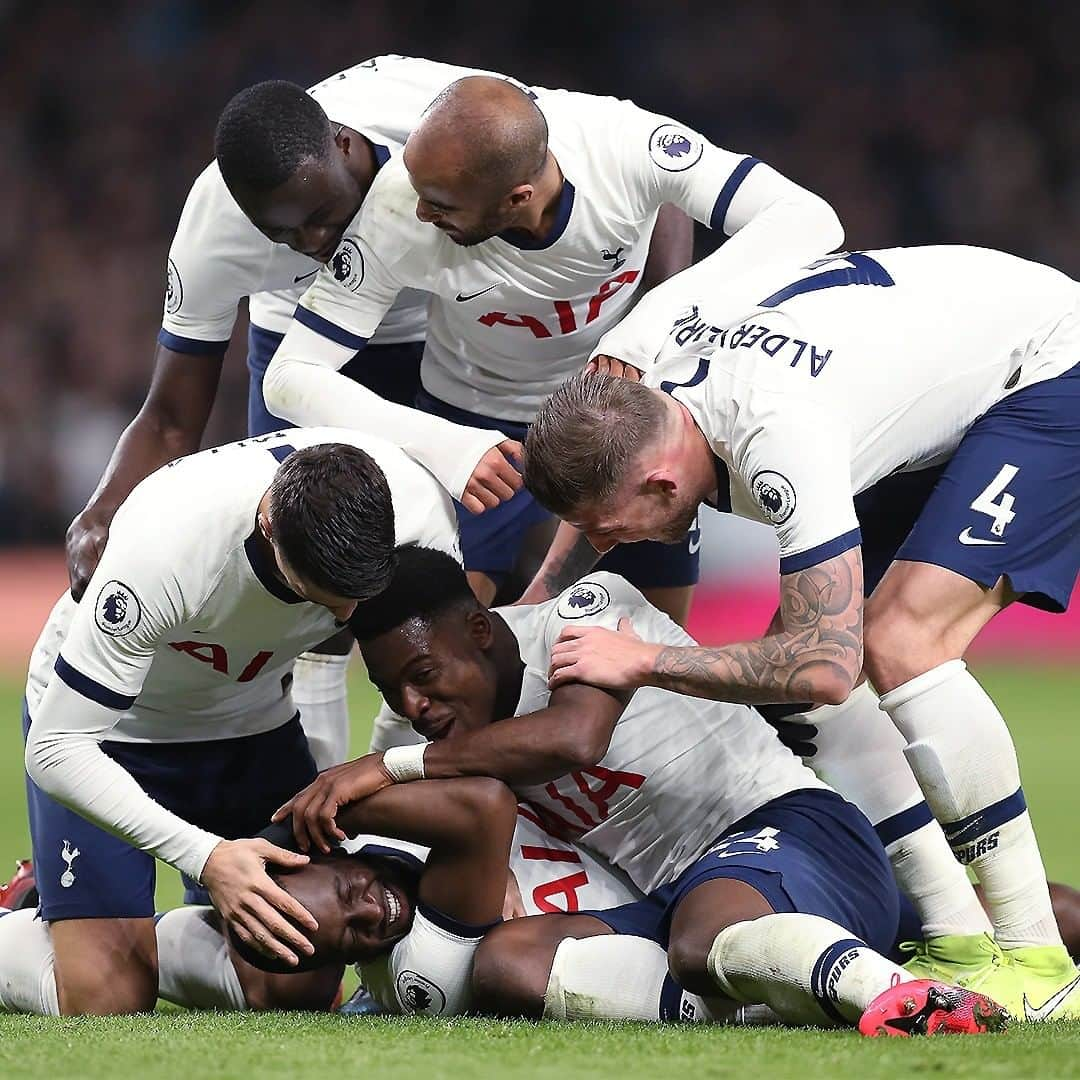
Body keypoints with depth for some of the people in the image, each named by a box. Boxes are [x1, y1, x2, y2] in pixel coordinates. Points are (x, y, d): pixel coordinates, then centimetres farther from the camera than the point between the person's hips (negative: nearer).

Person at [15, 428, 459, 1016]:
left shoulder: (422, 510, -28)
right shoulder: (163, 546, -41)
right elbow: (57, 749, -33)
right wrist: (205, 856, -41)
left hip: (255, 720, 4)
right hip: (111, 727, -4)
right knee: (108, 1001, -17)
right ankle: (30, 909, 16)